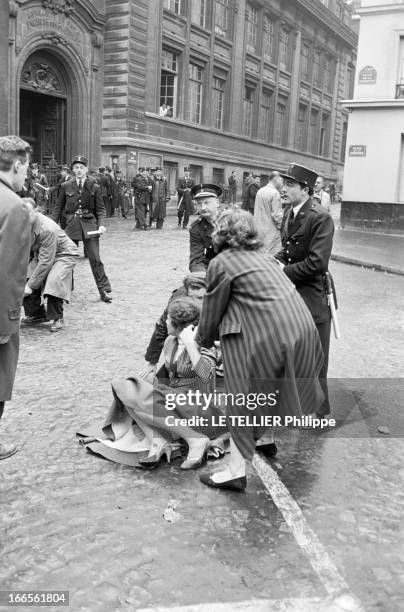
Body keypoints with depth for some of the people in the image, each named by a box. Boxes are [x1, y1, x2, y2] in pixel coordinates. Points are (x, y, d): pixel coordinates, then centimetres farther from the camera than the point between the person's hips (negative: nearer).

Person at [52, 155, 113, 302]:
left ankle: (105, 290, 3)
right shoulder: (66, 186, 6)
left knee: (95, 258, -4)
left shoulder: (94, 186, 2)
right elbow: (58, 207, 11)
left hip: (89, 224, -2)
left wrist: (101, 224, -12)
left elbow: (100, 209, 4)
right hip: (71, 224, 2)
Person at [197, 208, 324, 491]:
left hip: (267, 335, -8)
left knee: (243, 398, 5)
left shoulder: (221, 263, -3)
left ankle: (236, 470, 9)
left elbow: (212, 314, 3)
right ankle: (265, 438, 45)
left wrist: (202, 340, 22)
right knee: (268, 389, 27)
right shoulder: (261, 256, 20)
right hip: (301, 328, 8)